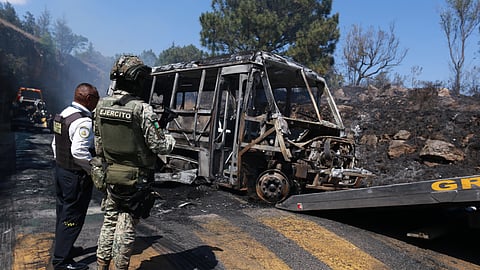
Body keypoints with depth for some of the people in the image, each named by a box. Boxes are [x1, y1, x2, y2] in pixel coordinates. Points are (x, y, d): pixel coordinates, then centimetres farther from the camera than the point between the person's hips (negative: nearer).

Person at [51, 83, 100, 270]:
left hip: (60, 171, 10)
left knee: (63, 213, 21)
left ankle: (63, 247, 38)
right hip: (76, 176, -10)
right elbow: (79, 151, -31)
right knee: (72, 218, 1)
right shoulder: (83, 121, -22)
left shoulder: (63, 115, 9)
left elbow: (55, 144, 17)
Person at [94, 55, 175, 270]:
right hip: (136, 180, -6)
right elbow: (160, 146, -17)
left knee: (110, 221, 20)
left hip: (111, 176, 6)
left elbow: (98, 145, 9)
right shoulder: (142, 109, -21)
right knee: (126, 227, 7)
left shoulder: (101, 105, 0)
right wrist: (171, 138, 4)